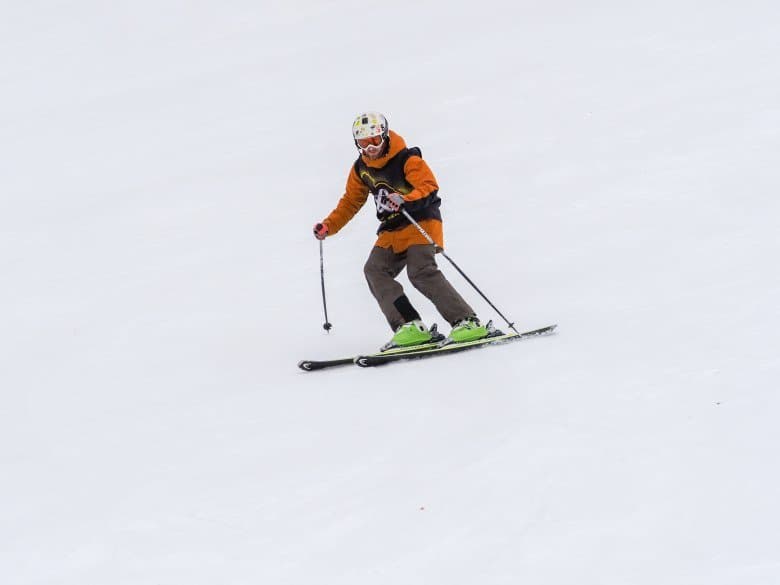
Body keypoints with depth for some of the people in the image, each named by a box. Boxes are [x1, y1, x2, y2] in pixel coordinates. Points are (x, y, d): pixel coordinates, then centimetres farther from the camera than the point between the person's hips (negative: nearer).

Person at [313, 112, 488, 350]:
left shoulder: (406, 159, -11)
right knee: (375, 270, -14)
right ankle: (409, 326, -21)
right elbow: (350, 202, 20)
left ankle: (468, 322, -24)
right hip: (391, 231, 7)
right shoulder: (361, 169, 10)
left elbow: (429, 186, -21)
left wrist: (405, 199, -39)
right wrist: (328, 226, 8)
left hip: (420, 221, -7)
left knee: (422, 272, -25)